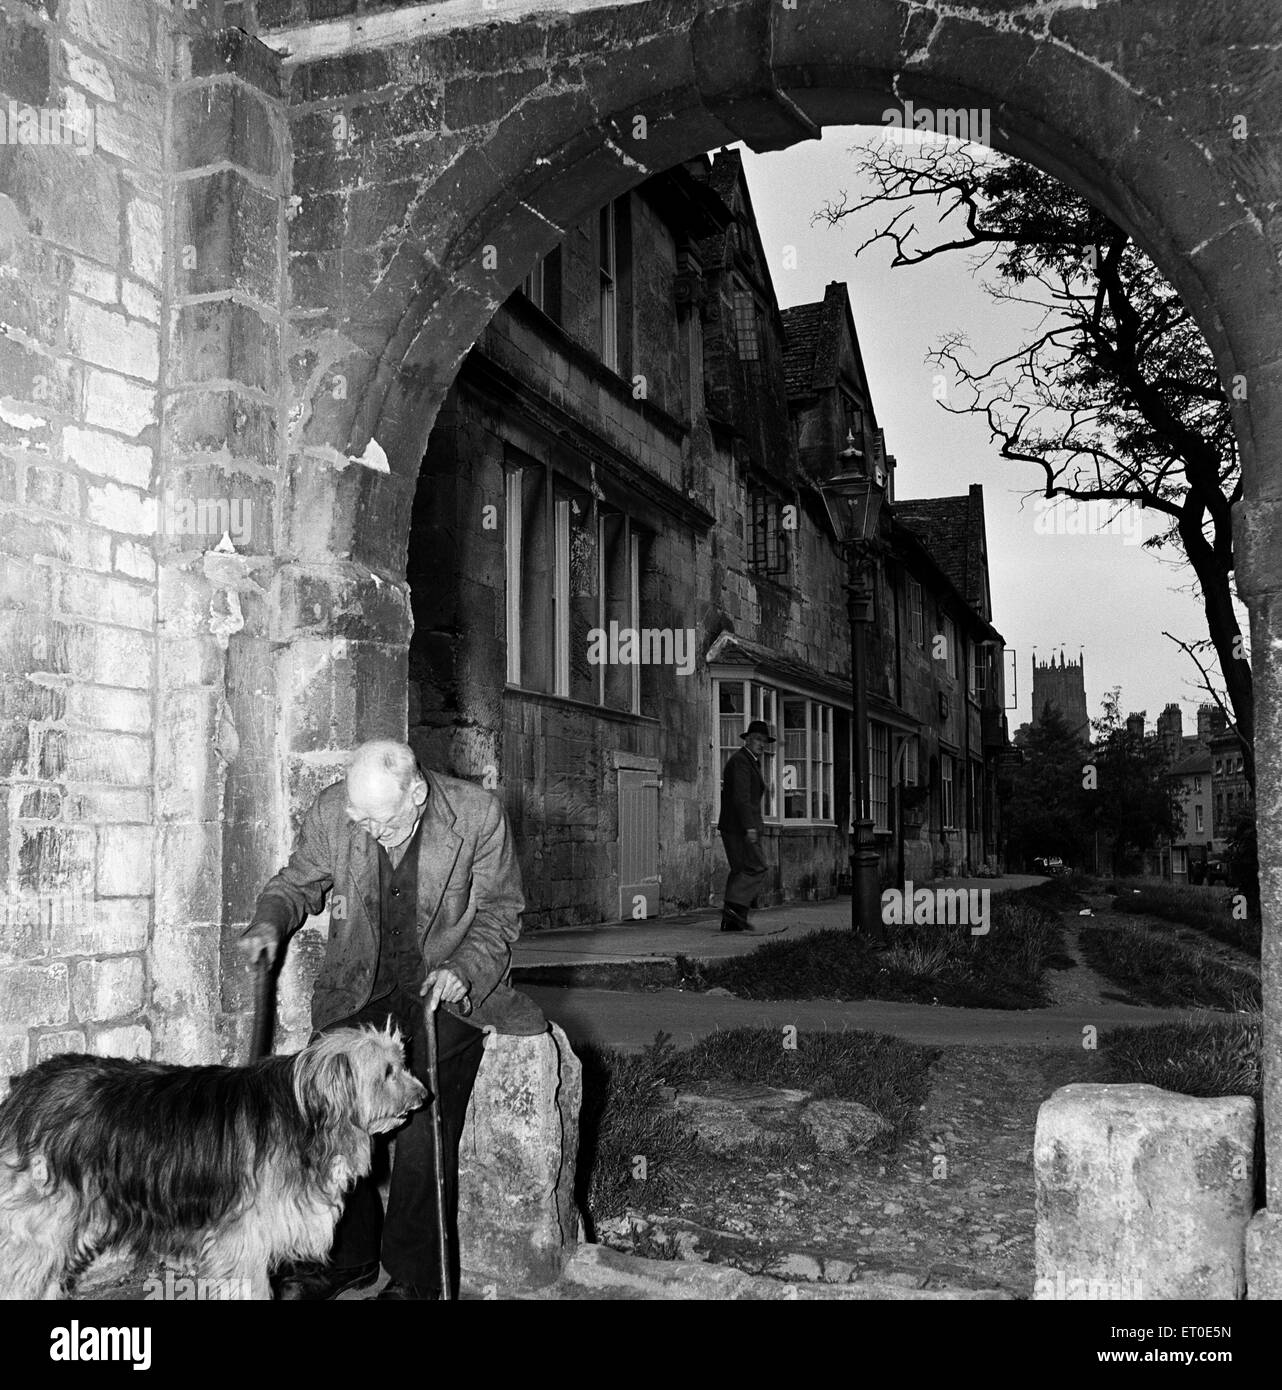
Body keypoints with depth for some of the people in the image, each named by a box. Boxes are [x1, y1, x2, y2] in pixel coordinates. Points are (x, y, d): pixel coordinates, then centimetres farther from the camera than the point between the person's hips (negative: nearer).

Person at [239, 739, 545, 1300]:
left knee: (423, 1132, -11)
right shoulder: (329, 812, -10)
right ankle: (347, 1258, 19)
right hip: (359, 990, 3)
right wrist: (271, 919, -11)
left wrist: (464, 969, -18)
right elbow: (299, 882, 9)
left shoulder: (479, 815, -16)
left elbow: (500, 912, -3)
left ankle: (416, 1278, 8)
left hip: (445, 987, -3)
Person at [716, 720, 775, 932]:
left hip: (738, 827, 10)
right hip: (739, 826, -10)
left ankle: (731, 921, 7)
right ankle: (734, 905, -20)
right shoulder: (740, 760, -11)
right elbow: (740, 796, -22)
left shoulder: (751, 761, 22)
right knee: (757, 867, -14)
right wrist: (749, 826, -26)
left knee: (741, 871, 8)